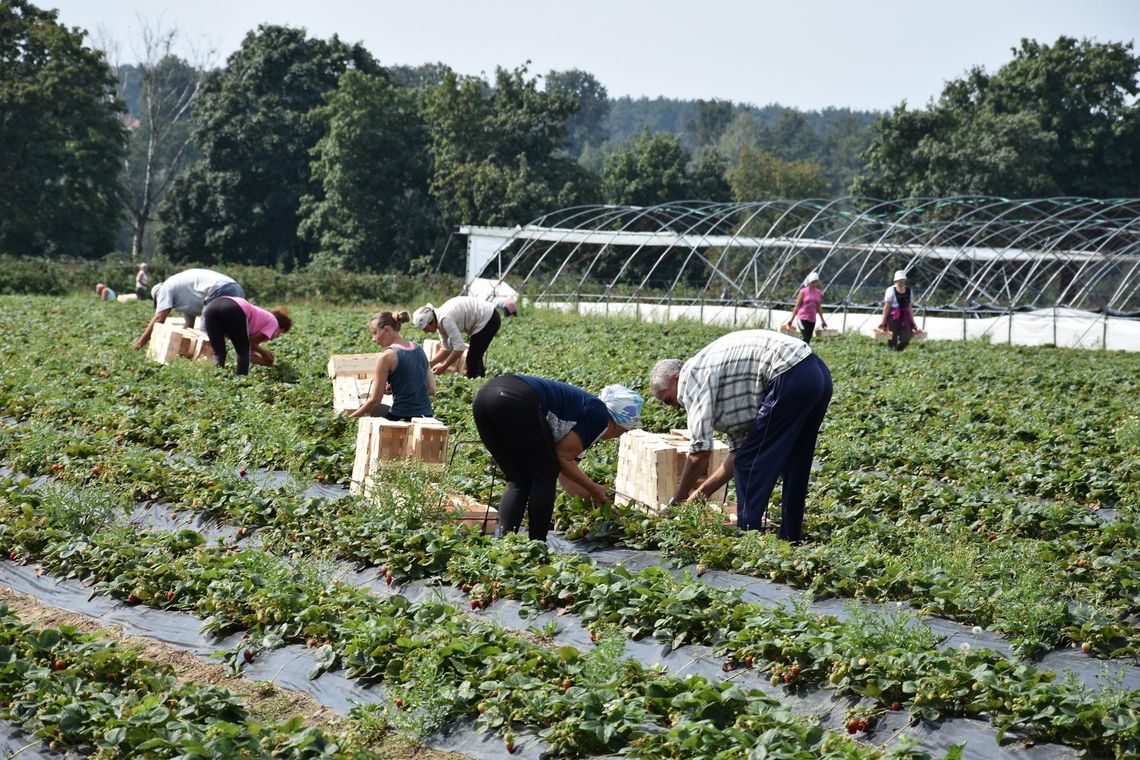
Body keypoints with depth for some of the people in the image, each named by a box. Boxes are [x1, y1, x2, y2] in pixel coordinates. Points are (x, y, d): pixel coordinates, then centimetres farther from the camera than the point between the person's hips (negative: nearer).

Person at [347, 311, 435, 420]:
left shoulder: (386, 357, -7)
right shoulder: (419, 350, 11)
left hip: (401, 418, -7)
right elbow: (431, 390, 14)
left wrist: (350, 417, 7)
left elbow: (375, 401, -5)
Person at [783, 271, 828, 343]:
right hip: (802, 318, -5)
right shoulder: (803, 292, -4)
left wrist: (822, 320, 18)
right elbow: (797, 306, -2)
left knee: (808, 339, 3)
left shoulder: (819, 293, 8)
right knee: (805, 338, -17)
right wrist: (792, 319, -5)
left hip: (812, 319, 5)